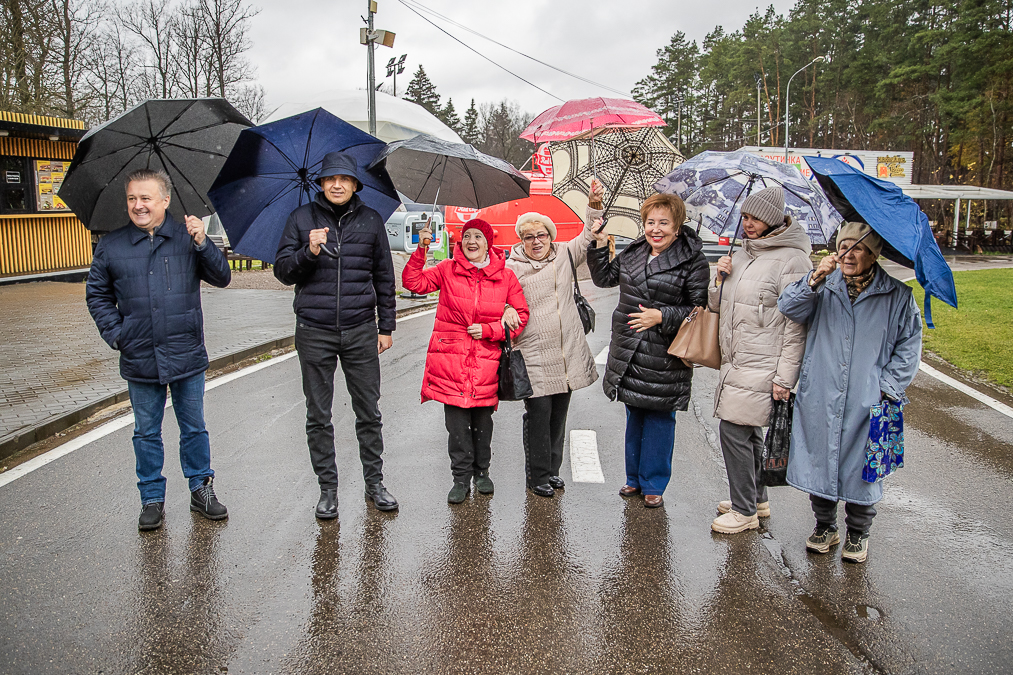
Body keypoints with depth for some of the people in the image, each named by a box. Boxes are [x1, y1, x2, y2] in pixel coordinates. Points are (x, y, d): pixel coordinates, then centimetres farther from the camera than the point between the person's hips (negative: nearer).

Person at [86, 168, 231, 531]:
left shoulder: (187, 238, -1)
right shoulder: (111, 246, 3)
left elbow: (222, 278, -4)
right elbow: (97, 294, 11)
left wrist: (202, 244, -19)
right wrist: (116, 333, 0)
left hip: (187, 355, -1)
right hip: (140, 360, 1)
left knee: (194, 429, 11)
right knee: (146, 433, 12)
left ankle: (201, 489, 27)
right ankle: (152, 499, 25)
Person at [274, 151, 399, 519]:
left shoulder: (371, 220, 7)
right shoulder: (302, 218, 5)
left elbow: (384, 277, 11)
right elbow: (282, 270, 3)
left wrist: (386, 326, 9)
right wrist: (309, 252, -16)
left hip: (361, 330, 1)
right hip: (314, 331, 0)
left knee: (369, 412, 7)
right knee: (318, 416, 6)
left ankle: (374, 482, 21)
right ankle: (328, 489, 19)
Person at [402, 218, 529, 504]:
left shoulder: (505, 276, 4)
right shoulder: (448, 270, 4)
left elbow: (521, 315, 6)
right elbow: (413, 282, 0)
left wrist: (488, 330, -6)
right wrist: (421, 250, -10)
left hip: (486, 360, 0)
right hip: (451, 356, 0)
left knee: (482, 418, 8)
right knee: (456, 419, 0)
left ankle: (481, 472, 29)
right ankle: (461, 477, 15)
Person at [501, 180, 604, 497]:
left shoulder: (565, 255, 9)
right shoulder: (511, 268, -1)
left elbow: (589, 237, 10)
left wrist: (595, 206, -5)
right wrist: (507, 311, -17)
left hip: (567, 353, 4)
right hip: (534, 356, -4)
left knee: (559, 415, 14)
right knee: (538, 415, -2)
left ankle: (553, 469, 30)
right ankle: (538, 476, 14)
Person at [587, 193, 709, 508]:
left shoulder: (693, 262, -9)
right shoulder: (632, 254, 8)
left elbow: (699, 310, -10)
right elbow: (604, 278, 19)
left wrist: (662, 316, -20)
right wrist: (599, 245, 7)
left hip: (664, 357, -5)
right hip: (629, 351, 5)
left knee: (659, 417, 5)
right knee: (634, 415, 16)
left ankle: (653, 485, 21)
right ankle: (635, 478, 32)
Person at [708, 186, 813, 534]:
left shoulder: (792, 260, -12)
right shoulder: (741, 254, 13)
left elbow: (796, 324, -14)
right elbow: (719, 306, 20)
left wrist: (785, 377, -17)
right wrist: (720, 279, -1)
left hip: (761, 367, -8)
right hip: (735, 361, 8)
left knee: (734, 430, -7)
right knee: (747, 432, 16)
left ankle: (745, 511, 7)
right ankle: (757, 499, 32)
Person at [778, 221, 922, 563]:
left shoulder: (896, 295, 0)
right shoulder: (824, 287, 3)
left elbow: (909, 345, 4)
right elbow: (788, 308, -8)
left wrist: (888, 388, -3)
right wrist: (814, 280, -23)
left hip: (867, 403, -1)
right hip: (819, 400, 2)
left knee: (862, 468, 8)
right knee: (819, 461, 10)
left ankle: (858, 533, 30)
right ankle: (825, 526, 31)